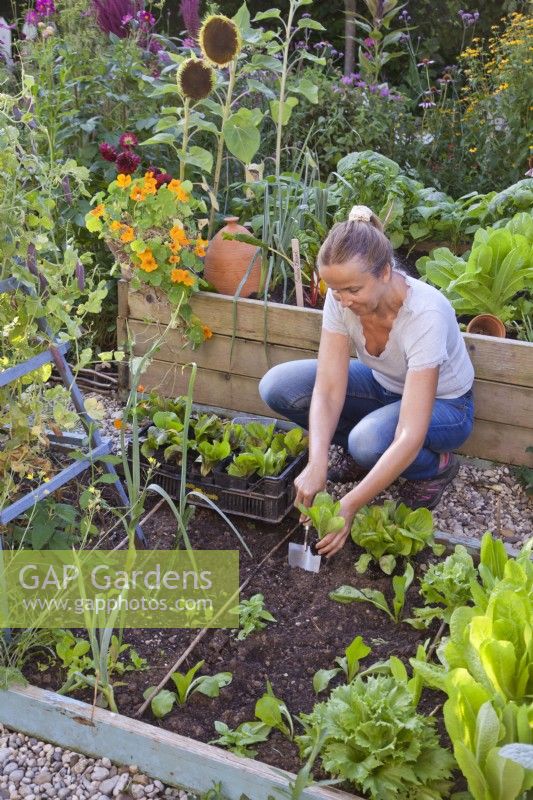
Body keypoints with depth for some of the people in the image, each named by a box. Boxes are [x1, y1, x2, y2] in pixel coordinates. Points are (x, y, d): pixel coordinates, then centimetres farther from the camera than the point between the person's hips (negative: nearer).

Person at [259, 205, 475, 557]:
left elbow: (411, 435, -40)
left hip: (442, 404, -5)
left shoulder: (425, 314, -37)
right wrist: (317, 464, -40)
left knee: (369, 441, -38)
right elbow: (328, 389, -23)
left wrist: (349, 507, -42)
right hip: (384, 385, 5)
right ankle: (371, 453, 4)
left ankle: (437, 466, -3)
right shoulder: (341, 297, -22)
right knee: (277, 387, -16)